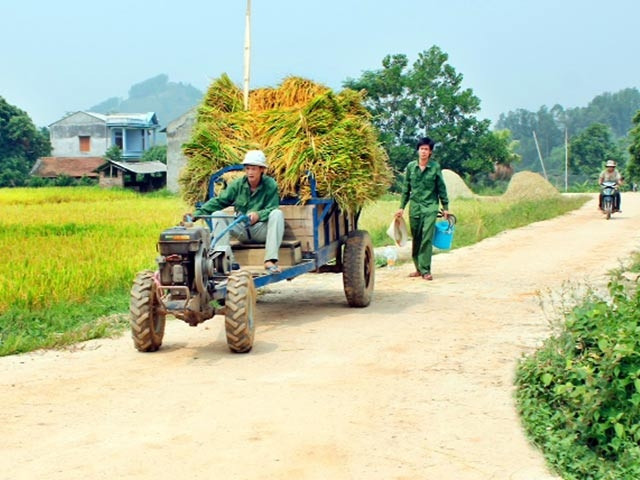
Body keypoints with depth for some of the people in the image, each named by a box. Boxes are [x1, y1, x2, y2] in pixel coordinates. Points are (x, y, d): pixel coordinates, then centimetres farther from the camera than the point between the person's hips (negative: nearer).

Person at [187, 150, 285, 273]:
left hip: (261, 230, -3)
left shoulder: (270, 185, -6)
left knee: (277, 214, -30)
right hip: (242, 230, 3)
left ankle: (270, 260, -38)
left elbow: (272, 209, -13)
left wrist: (258, 215, -35)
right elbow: (218, 201, -2)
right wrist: (196, 213, -15)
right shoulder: (238, 184, 2)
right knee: (217, 214, -17)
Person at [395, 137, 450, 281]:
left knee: (427, 238, -11)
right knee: (416, 239, 7)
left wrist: (445, 207, 7)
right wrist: (402, 207, 10)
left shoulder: (435, 167, 1)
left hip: (430, 206, -3)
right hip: (414, 207, 3)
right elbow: (406, 188, 12)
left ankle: (425, 270, -10)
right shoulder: (411, 166, 7)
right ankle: (419, 268, 17)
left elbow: (441, 188, 6)